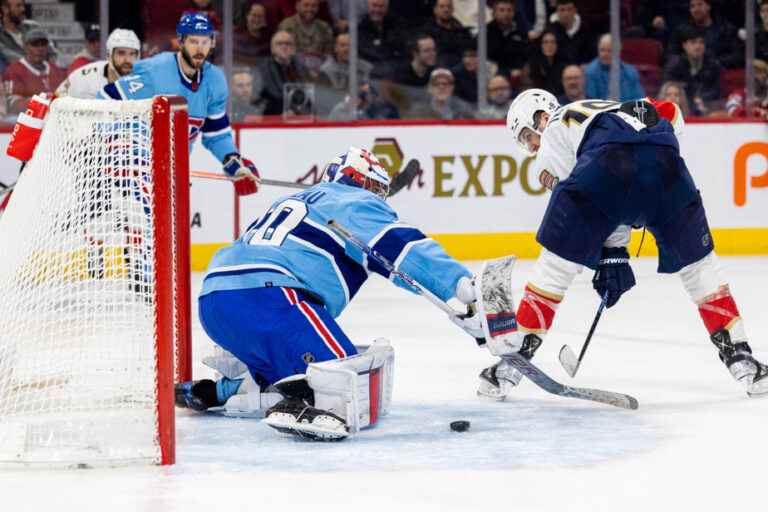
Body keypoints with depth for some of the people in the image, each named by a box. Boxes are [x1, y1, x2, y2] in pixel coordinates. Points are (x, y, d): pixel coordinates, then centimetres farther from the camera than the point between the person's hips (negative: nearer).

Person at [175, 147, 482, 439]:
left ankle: (213, 392, 22)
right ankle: (301, 408, -42)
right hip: (264, 295, -9)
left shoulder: (295, 201, 35)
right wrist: (462, 285, -12)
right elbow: (403, 247, -5)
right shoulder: (355, 203, 10)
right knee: (347, 375, -18)